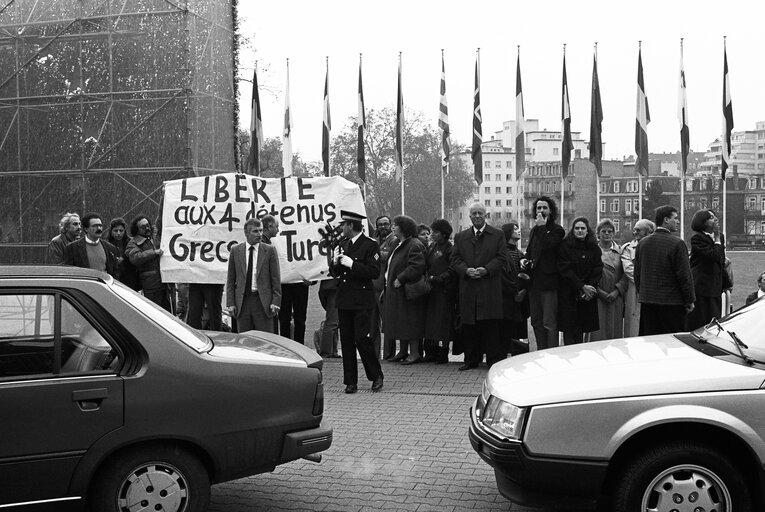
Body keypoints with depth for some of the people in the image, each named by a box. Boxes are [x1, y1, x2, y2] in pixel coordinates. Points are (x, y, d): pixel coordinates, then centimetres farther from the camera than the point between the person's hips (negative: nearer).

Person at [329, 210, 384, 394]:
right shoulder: (343, 246, 16)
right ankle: (351, 382, 13)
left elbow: (374, 272, -15)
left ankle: (376, 376, 11)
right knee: (346, 341, 6)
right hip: (344, 300, 7)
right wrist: (335, 263, -3)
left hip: (362, 301, -7)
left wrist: (351, 264, -19)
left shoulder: (370, 245, -6)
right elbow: (334, 273, 17)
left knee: (362, 339, -9)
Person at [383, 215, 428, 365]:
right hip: (396, 291, 10)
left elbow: (416, 267, -26)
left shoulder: (414, 246, -16)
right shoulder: (400, 244, 16)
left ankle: (414, 353, 1)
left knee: (410, 323, -5)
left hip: (407, 291, -10)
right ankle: (403, 351, 22)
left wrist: (400, 279, -23)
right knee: (400, 323, 14)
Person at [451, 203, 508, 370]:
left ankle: (495, 360, 3)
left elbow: (502, 258, 0)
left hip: (490, 289, -2)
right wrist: (466, 270, -11)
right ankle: (471, 360, 12)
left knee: (491, 325, -3)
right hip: (468, 289, 2)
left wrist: (486, 269, -14)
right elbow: (455, 259, 9)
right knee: (469, 326, 4)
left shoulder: (498, 235, 8)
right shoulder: (460, 237, 15)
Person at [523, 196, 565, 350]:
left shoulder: (556, 230, -5)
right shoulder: (534, 230, 18)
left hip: (548, 283, -8)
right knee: (536, 323, 12)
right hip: (533, 282, 8)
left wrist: (542, 227, -13)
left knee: (549, 323, -9)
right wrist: (524, 260, 7)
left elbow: (548, 246, -22)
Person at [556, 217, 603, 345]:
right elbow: (565, 270, -8)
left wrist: (590, 287, -11)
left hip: (588, 295, 3)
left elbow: (598, 269, 4)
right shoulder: (565, 246, -2)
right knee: (569, 329, -5)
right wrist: (582, 287, -13)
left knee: (581, 330, 3)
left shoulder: (594, 248, 8)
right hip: (569, 294, -3)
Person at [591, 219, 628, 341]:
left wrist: (616, 291, -9)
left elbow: (626, 275, 4)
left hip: (616, 298, 2)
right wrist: (599, 291, -11)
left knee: (615, 330, 3)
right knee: (599, 330, -5)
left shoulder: (619, 251, 9)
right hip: (597, 298, -2)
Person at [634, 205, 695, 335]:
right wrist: (690, 301, -2)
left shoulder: (642, 243, 7)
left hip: (646, 301, 6)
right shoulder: (677, 243, -11)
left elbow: (637, 274, 13)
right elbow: (684, 275, -10)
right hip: (671, 302, -6)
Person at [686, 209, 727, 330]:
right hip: (701, 287, -7)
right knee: (698, 324, -3)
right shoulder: (697, 238, -12)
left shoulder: (720, 236, 12)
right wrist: (717, 239, -12)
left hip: (715, 287, 7)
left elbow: (721, 263, 19)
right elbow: (714, 256, -23)